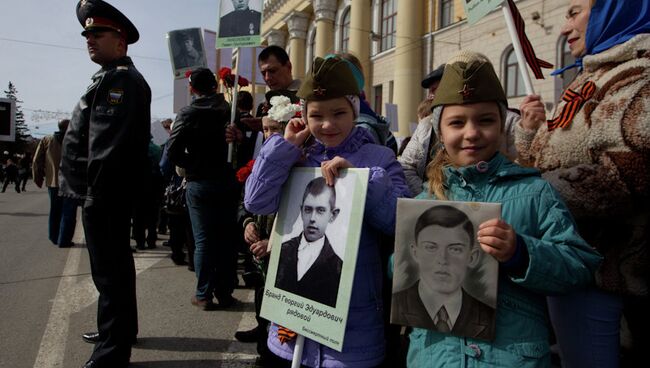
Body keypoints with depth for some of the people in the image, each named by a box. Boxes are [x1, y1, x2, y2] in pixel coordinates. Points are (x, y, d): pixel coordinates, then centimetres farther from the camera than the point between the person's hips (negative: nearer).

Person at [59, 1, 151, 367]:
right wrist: (90, 189, 19)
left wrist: (95, 192, -22)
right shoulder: (109, 79, 20)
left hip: (106, 194, -10)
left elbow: (112, 144, -23)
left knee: (110, 269, -4)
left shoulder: (124, 79, -13)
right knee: (115, 265, 19)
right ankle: (120, 328, 34)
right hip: (105, 193, 10)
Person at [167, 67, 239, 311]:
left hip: (199, 184, -2)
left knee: (203, 240, 5)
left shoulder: (187, 114, -7)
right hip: (227, 181, 2)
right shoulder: (230, 111, -1)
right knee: (227, 238, 10)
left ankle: (204, 295, 11)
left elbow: (173, 152, -12)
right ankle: (225, 292, 17)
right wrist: (231, 166, 5)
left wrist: (193, 165, 3)